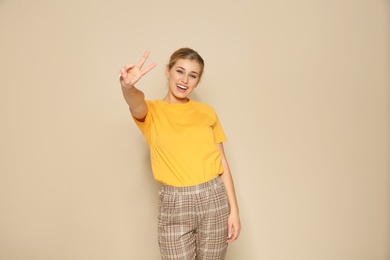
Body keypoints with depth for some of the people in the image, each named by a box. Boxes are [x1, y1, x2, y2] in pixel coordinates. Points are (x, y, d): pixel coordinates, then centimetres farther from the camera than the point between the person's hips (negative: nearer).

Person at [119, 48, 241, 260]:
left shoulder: (207, 112, 5)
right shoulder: (152, 112, 1)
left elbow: (222, 163, 5)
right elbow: (136, 104, -24)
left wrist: (233, 209, 1)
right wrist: (128, 86, -46)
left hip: (213, 198, 2)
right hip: (174, 203, -1)